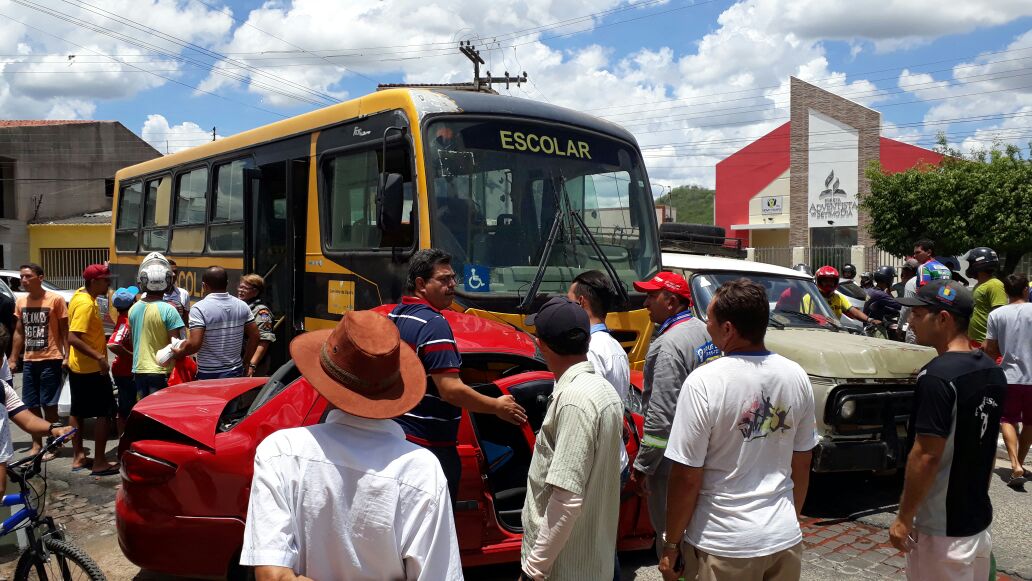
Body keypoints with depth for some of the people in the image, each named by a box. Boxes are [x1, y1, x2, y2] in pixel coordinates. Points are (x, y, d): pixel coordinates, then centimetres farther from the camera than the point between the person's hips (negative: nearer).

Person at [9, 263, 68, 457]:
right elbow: (19, 332, 14)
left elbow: (64, 330, -5)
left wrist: (67, 356, -12)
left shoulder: (55, 299, -8)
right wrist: (13, 359, 11)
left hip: (50, 360, -5)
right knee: (32, 405, 10)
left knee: (49, 405, 0)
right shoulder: (21, 302, 8)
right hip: (28, 361, 5)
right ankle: (36, 444, 22)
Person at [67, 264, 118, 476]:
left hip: (77, 366, 10)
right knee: (104, 413, -3)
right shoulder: (86, 304, -23)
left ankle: (78, 456, 25)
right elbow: (73, 338, -30)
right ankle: (100, 462, -2)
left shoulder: (81, 295, 6)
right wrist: (99, 357, -32)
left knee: (78, 411, 15)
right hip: (92, 369, -10)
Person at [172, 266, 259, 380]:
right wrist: (245, 360, 17)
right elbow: (254, 336, 6)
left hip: (208, 375, -4)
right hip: (236, 373, 5)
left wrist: (180, 353, -2)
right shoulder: (242, 306, 2)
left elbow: (194, 343, -21)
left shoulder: (199, 308, -15)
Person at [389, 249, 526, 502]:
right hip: (428, 443, -9)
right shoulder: (433, 324, -20)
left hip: (393, 434, 9)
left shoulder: (394, 316, 9)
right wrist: (497, 407, -14)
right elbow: (451, 390, -25)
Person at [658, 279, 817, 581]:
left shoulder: (704, 383, -20)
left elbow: (687, 478, -17)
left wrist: (671, 544, -4)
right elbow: (802, 465, 7)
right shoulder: (797, 376, -3)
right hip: (786, 539, 5)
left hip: (724, 547, -5)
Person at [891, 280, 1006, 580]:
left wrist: (904, 518, -14)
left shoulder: (937, 376, -22)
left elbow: (926, 456, -22)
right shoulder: (994, 371, 4)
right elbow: (987, 446, 13)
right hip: (979, 519, 8)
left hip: (941, 529, -8)